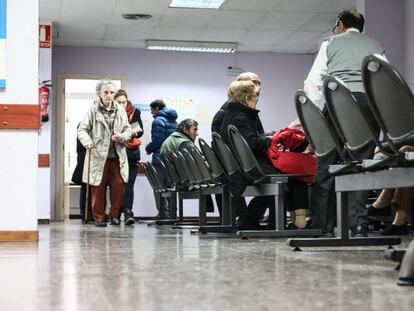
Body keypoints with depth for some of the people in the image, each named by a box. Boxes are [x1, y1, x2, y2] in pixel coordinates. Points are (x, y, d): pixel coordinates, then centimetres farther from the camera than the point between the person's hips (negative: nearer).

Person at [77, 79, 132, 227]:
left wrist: (122, 136, -11)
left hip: (117, 155, 3)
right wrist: (87, 141, -26)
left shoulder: (120, 110, 8)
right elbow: (82, 129, -5)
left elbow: (128, 130, 12)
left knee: (119, 184, -2)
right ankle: (99, 217, 15)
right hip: (98, 154, -3)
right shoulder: (93, 110, -2)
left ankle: (114, 214, 15)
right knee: (98, 187, 3)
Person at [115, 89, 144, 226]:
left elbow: (141, 131, 4)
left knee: (129, 183, -5)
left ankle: (127, 211, -7)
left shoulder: (135, 112, 3)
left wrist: (135, 133, -17)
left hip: (131, 153, 0)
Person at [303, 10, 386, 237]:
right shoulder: (375, 46, 27)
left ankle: (323, 227, 1)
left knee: (326, 165, 2)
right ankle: (358, 225, -7)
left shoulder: (331, 43, 22)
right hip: (370, 101, 2)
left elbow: (313, 82, 12)